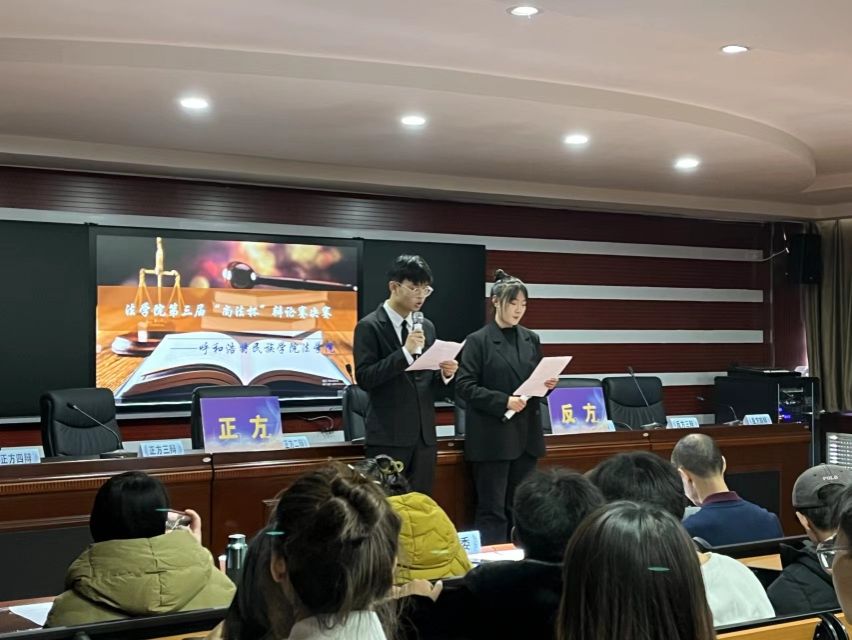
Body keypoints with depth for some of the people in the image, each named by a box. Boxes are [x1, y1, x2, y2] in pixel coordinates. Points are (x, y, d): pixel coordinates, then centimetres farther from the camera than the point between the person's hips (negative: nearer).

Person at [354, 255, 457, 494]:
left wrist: (445, 375, -6)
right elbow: (364, 378, -15)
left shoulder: (427, 327, 13)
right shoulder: (369, 326, -6)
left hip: (424, 436, 6)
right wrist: (405, 352, -22)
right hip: (388, 437, -6)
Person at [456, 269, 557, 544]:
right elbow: (464, 386, -11)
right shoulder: (478, 341, -5)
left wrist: (548, 384, -4)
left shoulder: (531, 339, 11)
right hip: (491, 436, -5)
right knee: (491, 509, -1)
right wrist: (503, 401, -20)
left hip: (526, 434, 5)